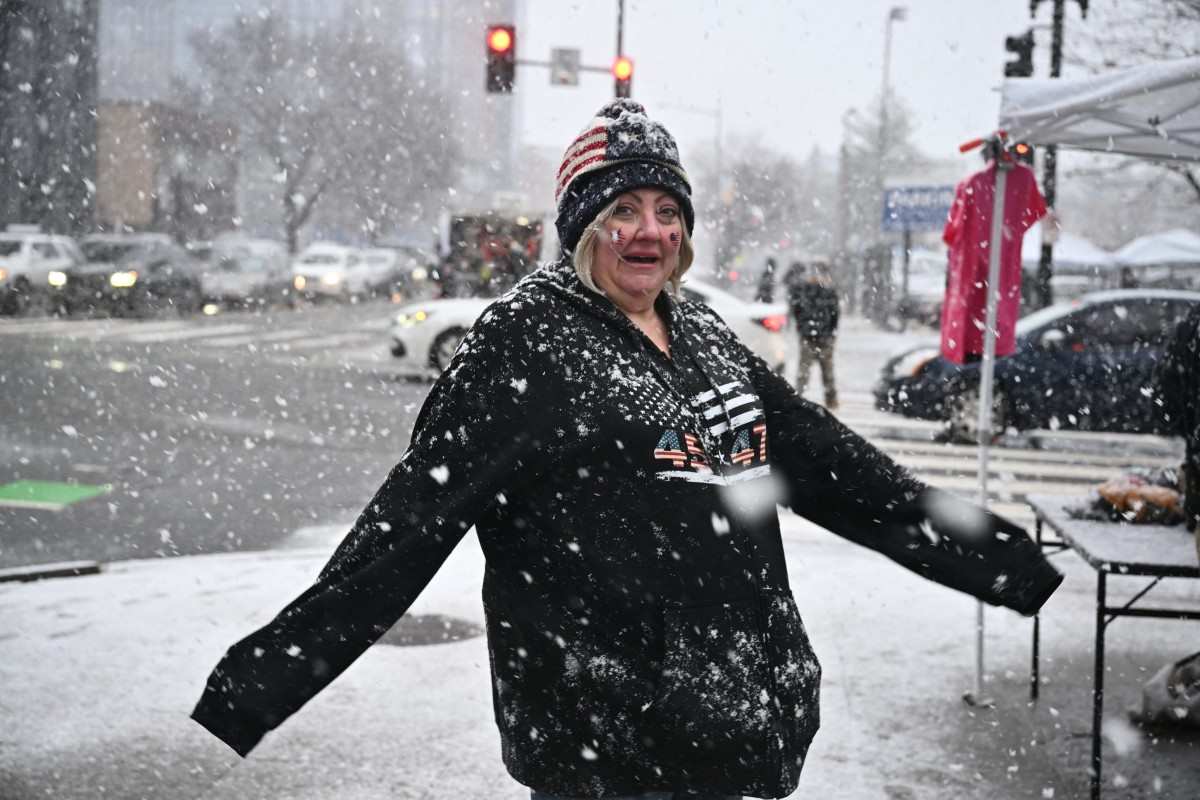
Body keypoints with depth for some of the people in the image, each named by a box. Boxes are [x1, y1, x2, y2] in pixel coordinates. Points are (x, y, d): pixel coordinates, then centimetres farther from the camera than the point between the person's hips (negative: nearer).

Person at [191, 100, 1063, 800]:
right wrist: (258, 681, -23)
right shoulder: (526, 341, -9)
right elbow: (410, 519, -15)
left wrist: (1016, 565, 18)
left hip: (752, 710, 7)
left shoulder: (705, 337, 12)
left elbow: (839, 467, 16)